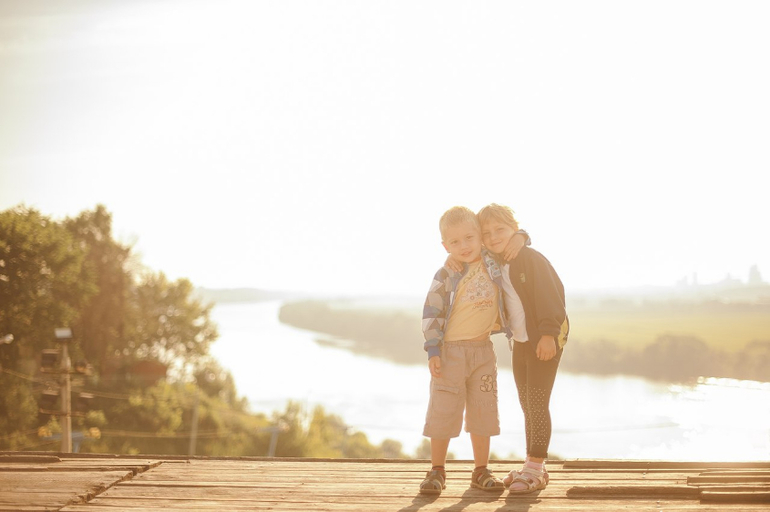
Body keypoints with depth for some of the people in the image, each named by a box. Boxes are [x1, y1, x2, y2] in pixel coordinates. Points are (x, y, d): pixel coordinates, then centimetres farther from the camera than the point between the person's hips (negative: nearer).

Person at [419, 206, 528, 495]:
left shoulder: (492, 262, 1)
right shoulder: (447, 276, -10)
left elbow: (509, 237, 17)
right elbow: (431, 313, -8)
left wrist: (518, 238, -7)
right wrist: (432, 351, -12)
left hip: (483, 350, 4)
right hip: (451, 350, -4)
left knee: (484, 411, 9)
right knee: (443, 411, -1)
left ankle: (481, 471, 19)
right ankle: (437, 471, 10)